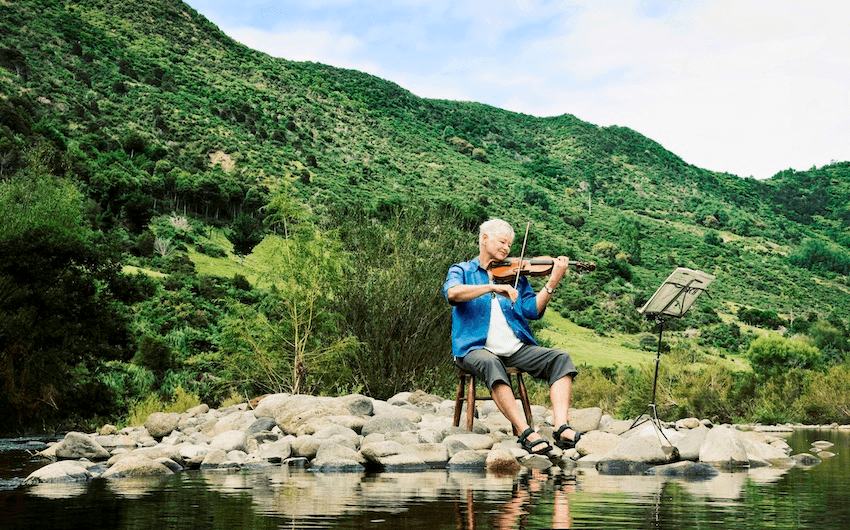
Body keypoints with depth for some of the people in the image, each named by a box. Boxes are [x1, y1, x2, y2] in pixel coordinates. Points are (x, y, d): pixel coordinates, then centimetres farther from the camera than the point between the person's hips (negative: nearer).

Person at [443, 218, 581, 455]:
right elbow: (452, 293, -15)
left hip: (516, 348, 4)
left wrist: (553, 282, -9)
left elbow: (532, 310, 4)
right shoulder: (462, 271, 11)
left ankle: (562, 428, -33)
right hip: (477, 349, -4)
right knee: (490, 364, -38)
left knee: (560, 358, -18)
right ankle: (526, 433, -41)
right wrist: (493, 287, -25)